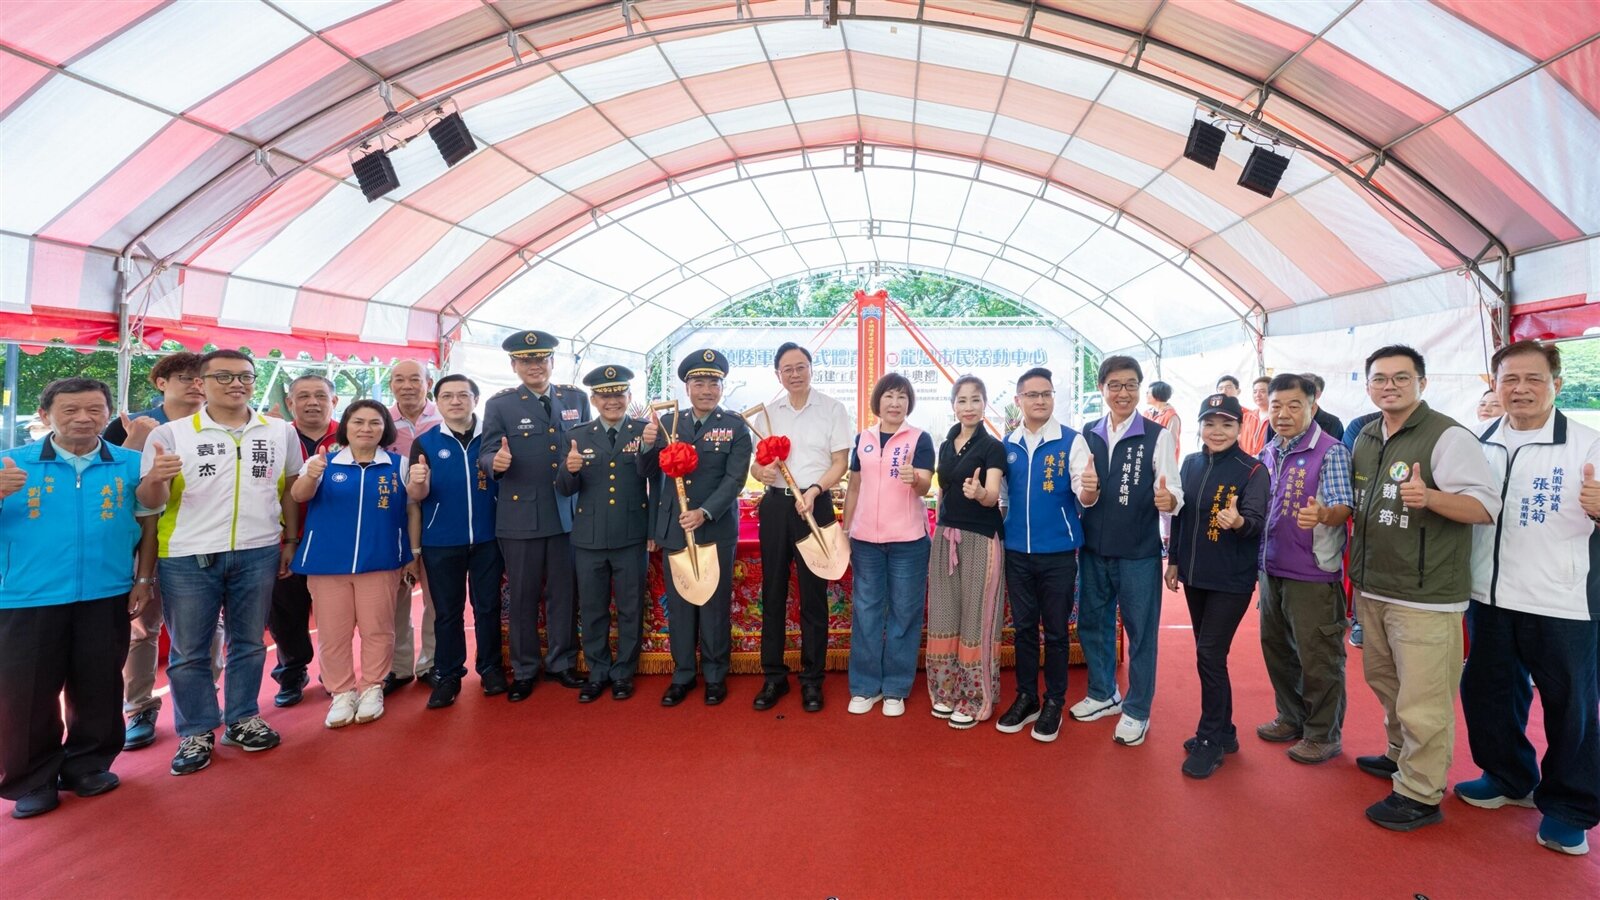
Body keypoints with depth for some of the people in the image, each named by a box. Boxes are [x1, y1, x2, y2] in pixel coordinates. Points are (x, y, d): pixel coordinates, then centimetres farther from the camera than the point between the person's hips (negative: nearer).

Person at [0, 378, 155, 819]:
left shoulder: (130, 464, 1)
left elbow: (148, 523, 6)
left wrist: (144, 578, 3)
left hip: (106, 596, 1)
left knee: (98, 688, 11)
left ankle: (87, 766, 29)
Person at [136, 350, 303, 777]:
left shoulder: (281, 432, 4)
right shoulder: (170, 434, -2)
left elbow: (290, 489, 12)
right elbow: (150, 502, -3)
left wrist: (291, 540, 9)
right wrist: (155, 478, -25)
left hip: (258, 553, 2)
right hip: (187, 558, -1)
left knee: (249, 642, 13)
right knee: (189, 650, 8)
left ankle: (242, 719, 28)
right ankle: (196, 732, 22)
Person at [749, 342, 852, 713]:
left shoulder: (833, 409, 0)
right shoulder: (768, 412, 10)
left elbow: (840, 462, -4)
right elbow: (757, 461, 12)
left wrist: (813, 490, -20)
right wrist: (760, 470, -12)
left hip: (814, 503, -3)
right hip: (775, 504, 3)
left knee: (813, 594, 2)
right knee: (772, 592, 7)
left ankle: (812, 679, 14)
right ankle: (773, 677, 18)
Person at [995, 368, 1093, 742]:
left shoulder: (1072, 441, -6)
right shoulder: (1007, 445, 4)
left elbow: (1084, 496, -14)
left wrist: (1090, 490, -36)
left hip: (1058, 551, -3)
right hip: (1017, 551, 3)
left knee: (1056, 630, 8)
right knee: (1023, 627, 13)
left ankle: (1054, 703, 22)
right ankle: (1026, 698, 26)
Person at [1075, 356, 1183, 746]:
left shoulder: (1158, 436, -8)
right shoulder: (1087, 434, 3)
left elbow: (1172, 490, -11)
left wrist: (1168, 499, -32)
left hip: (1139, 552, -4)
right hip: (1093, 549, 4)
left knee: (1140, 631, 8)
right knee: (1092, 624, 16)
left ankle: (1137, 711, 25)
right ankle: (1102, 694, 37)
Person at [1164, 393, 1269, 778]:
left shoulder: (1253, 470, -11)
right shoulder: (1190, 463, 5)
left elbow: (1258, 521, -20)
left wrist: (1238, 521, -42)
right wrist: (1173, 560, 12)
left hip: (1231, 579, -6)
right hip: (1195, 575, 6)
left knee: (1210, 655, -6)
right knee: (1209, 655, 14)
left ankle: (1209, 740, 9)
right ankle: (1222, 732, 28)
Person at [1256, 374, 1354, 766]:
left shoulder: (1331, 451, -12)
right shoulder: (1268, 452, 8)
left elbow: (1343, 508, -20)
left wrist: (1323, 513, -42)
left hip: (1312, 573, -7)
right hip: (1272, 569, 7)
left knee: (1318, 657, 4)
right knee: (1276, 648, 18)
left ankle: (1324, 734, 20)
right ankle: (1292, 718, 35)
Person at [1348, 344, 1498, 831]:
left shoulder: (1447, 436, -11)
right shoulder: (1366, 439, 12)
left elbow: (1486, 507, -17)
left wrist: (1428, 496, -33)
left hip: (1425, 596, -7)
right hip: (1371, 590, 7)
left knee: (1422, 700, -1)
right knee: (1386, 682, 21)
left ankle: (1420, 794, 13)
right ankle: (1401, 756, 39)